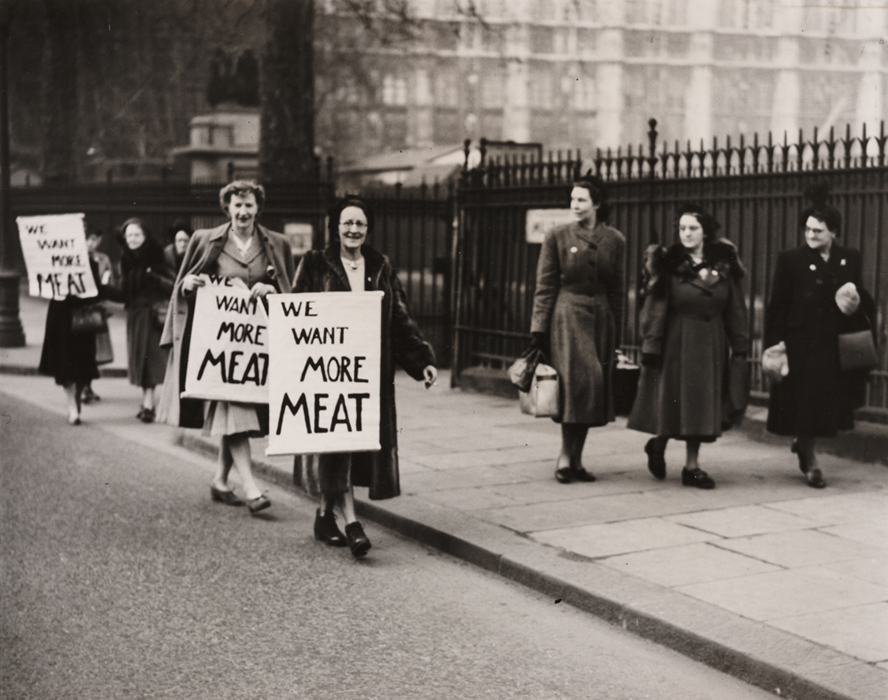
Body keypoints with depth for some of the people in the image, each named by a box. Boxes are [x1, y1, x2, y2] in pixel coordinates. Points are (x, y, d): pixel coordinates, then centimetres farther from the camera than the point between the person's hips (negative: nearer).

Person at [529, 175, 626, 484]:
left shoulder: (614, 241, 7)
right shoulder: (557, 237, 0)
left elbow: (617, 290, 10)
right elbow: (545, 286, -1)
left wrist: (616, 333, 9)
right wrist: (539, 328, -6)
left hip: (600, 319, 4)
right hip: (567, 316, -3)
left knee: (594, 390, 4)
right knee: (578, 380, -16)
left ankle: (575, 460, 13)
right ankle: (565, 456, -7)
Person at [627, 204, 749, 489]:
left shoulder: (723, 265, 4)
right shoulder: (668, 264, -4)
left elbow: (735, 309, 5)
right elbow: (655, 308, -8)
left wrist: (739, 347, 1)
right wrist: (651, 348, -13)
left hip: (711, 345, 3)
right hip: (676, 343, -3)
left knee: (702, 405, 7)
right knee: (674, 399, 1)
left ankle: (692, 466, 16)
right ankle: (658, 444, 29)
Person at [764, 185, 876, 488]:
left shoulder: (850, 260, 5)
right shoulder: (790, 261, -4)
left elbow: (862, 299, 14)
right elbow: (776, 307, -5)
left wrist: (857, 306, -10)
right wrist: (775, 346, -11)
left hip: (837, 347, 3)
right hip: (802, 346, -3)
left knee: (831, 404, 10)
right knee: (804, 404, 2)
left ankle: (804, 443, 37)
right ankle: (810, 462, 18)